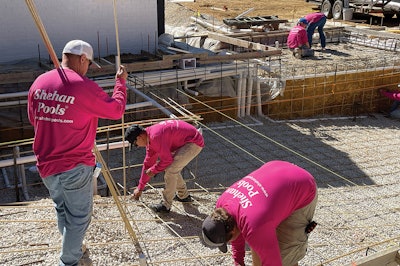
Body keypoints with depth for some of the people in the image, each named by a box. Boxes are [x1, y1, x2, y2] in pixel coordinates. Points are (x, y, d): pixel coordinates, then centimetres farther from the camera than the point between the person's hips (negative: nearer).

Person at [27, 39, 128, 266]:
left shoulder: (39, 82, 1)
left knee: (63, 210, 25)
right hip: (76, 166, -7)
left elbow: (34, 119, 14)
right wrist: (121, 82, 7)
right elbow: (116, 110, -6)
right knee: (79, 216, 12)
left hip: (46, 164, 7)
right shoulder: (84, 87, -18)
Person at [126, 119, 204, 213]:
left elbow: (167, 159, -21)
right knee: (173, 168, 18)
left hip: (194, 143, -10)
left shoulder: (155, 136, -24)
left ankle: (166, 205, -3)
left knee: (170, 170, -12)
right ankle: (184, 196, 34)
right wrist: (140, 188, 19)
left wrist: (153, 170, -4)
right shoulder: (150, 137, 8)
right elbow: (148, 162, 15)